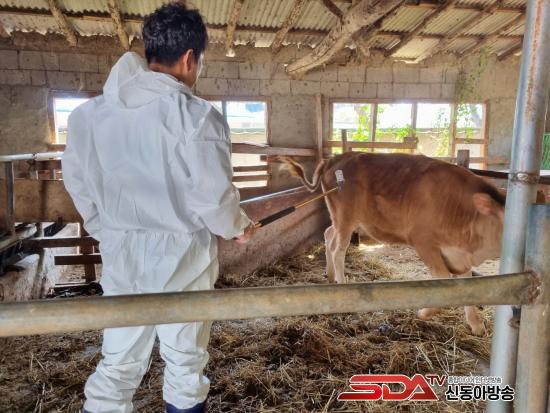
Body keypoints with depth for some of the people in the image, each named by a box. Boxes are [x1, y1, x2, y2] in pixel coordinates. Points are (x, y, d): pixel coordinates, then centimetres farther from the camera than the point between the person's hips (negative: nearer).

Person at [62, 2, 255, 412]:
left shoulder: (88, 113, 1)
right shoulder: (197, 116, -18)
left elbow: (77, 182, 7)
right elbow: (214, 196, -16)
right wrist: (238, 227, 4)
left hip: (120, 254, 5)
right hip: (181, 254, -4)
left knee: (120, 357, 19)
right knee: (184, 355, 17)